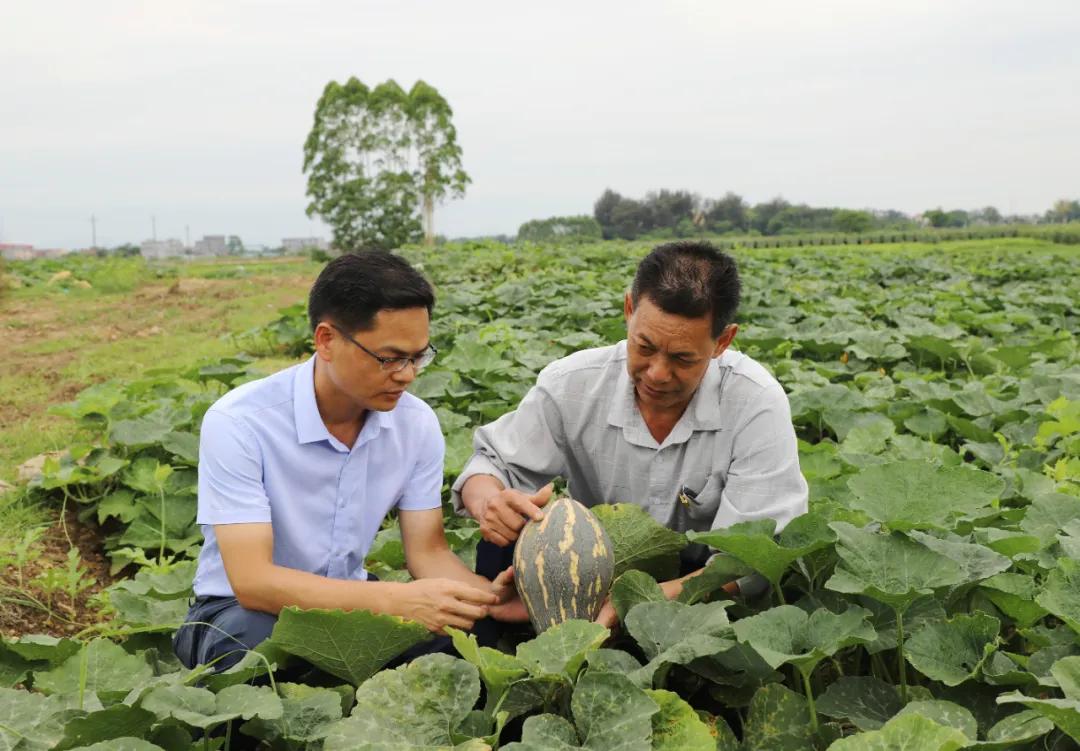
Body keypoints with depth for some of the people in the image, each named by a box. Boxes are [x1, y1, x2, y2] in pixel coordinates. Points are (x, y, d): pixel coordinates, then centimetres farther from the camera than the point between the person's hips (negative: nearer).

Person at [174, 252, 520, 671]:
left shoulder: (417, 424, -8)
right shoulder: (238, 423, -24)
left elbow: (428, 552, -7)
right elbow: (252, 581, -30)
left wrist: (487, 595, -30)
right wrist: (396, 599, -40)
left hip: (349, 601, 4)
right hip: (246, 612, -3)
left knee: (470, 631, -23)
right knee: (253, 637, -38)